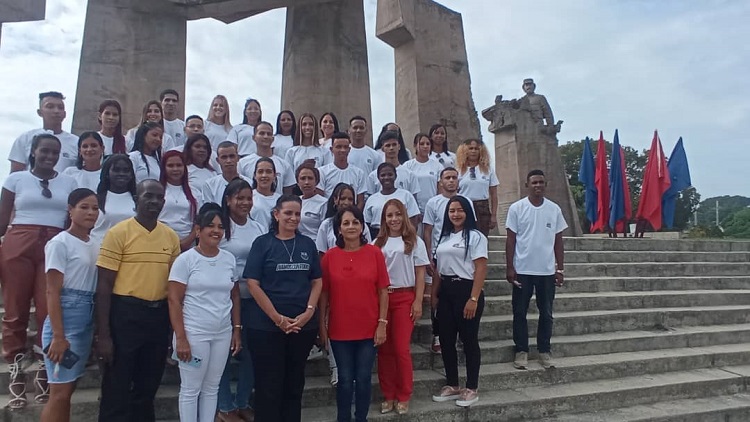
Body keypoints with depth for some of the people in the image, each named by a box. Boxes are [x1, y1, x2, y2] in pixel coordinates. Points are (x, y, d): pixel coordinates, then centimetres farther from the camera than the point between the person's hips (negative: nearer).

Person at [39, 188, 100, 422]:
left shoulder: (95, 245, 10)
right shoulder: (60, 243, -9)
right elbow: (52, 292, -13)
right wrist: (58, 335, -17)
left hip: (87, 321, 7)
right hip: (65, 318, -7)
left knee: (68, 389, 13)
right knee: (60, 392, -2)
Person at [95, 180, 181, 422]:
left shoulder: (171, 236, 7)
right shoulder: (119, 233, -8)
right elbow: (104, 285, -9)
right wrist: (103, 334, -12)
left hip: (159, 315, 5)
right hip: (125, 314, -5)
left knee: (148, 386, 18)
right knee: (117, 389, 6)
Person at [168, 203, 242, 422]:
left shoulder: (229, 259, 5)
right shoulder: (186, 259, -8)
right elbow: (174, 301, -10)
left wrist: (237, 329, 9)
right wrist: (181, 338, -14)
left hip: (222, 334, 4)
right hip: (194, 334, -4)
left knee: (212, 388, 14)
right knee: (191, 389, 7)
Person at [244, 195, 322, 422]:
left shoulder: (307, 244, 7)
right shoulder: (262, 243, -2)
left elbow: (317, 281, 8)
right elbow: (253, 284, -8)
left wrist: (309, 312, -8)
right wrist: (277, 318, -13)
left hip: (304, 325, 3)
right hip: (266, 326, -3)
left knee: (295, 382, 14)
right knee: (268, 384, 6)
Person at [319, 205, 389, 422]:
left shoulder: (375, 253, -4)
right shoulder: (330, 256, -3)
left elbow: (383, 290, -2)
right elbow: (324, 292, 1)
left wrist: (382, 323, -5)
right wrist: (322, 324, 0)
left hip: (368, 328, 0)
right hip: (339, 329, 0)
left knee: (364, 378, 10)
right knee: (345, 379, 10)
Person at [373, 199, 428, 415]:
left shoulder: (414, 242, 3)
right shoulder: (377, 243, 8)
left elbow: (420, 274, 1)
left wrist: (418, 301, -5)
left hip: (404, 298, -2)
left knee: (401, 348, -1)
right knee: (384, 349, 7)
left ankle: (403, 397, 14)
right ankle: (388, 396, 19)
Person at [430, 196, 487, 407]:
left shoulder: (475, 236, -7)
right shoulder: (444, 237, 14)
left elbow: (480, 269, -13)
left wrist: (473, 299, -20)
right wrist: (434, 295, 11)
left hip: (466, 291, -7)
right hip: (446, 293, 7)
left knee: (469, 340, 3)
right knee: (446, 340, 10)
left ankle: (471, 389, 16)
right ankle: (452, 386, 23)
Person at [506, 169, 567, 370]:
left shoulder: (554, 209, 4)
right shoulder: (516, 208, -4)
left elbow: (558, 240, 8)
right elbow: (511, 239, -3)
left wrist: (560, 268, 5)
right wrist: (509, 267, -7)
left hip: (547, 271, 2)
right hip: (523, 270, -2)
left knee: (546, 313, 10)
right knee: (520, 312, 5)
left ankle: (544, 351, 22)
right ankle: (521, 350, 17)